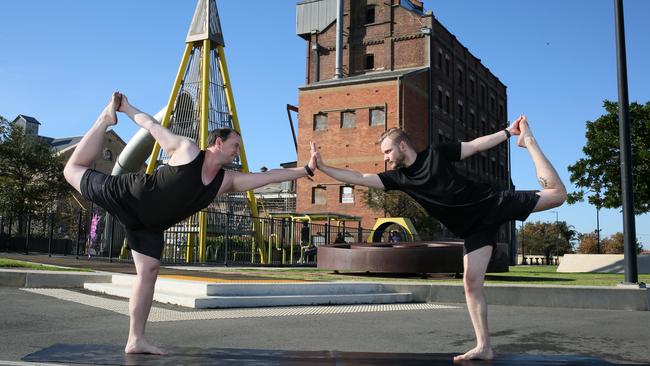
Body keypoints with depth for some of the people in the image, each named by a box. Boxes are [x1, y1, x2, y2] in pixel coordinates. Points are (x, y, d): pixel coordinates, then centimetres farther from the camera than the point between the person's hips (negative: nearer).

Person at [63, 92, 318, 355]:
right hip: (125, 195, -4)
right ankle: (106, 118, 24)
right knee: (73, 170, 7)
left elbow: (269, 176, -8)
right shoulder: (186, 150, -17)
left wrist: (307, 169, -12)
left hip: (149, 225, 4)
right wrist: (127, 109, 0)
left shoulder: (226, 181, -4)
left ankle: (136, 341, -2)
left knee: (149, 271, -6)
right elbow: (152, 125, -5)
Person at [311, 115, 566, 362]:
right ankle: (483, 347, -2)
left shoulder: (436, 153, -5)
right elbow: (359, 178, -1)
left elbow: (476, 145, 3)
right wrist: (322, 166, -7)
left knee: (556, 193, -5)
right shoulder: (398, 177, 2)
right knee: (471, 283, -7)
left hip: (492, 203, -3)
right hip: (474, 229, 3)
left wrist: (509, 131, 2)